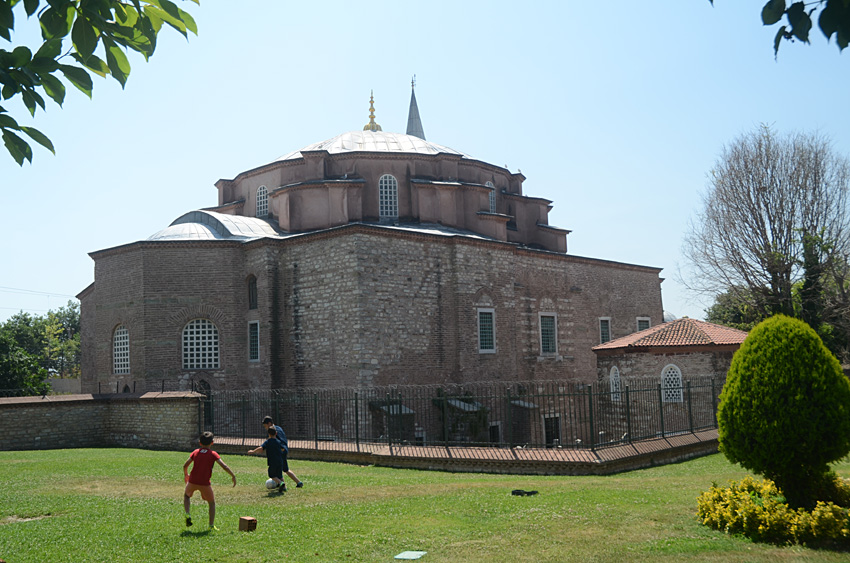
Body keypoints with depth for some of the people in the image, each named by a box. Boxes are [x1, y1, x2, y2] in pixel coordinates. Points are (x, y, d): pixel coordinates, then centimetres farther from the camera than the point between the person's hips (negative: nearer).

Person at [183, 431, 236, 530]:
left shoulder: (195, 452, 9)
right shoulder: (213, 454, 2)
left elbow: (185, 465, 6)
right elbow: (224, 466, -8)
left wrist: (186, 475, 24)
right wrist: (233, 476, -1)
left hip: (192, 481, 2)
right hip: (205, 483, -2)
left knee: (186, 495, 32)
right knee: (212, 503, 17)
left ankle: (187, 514, 10)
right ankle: (211, 525, 9)